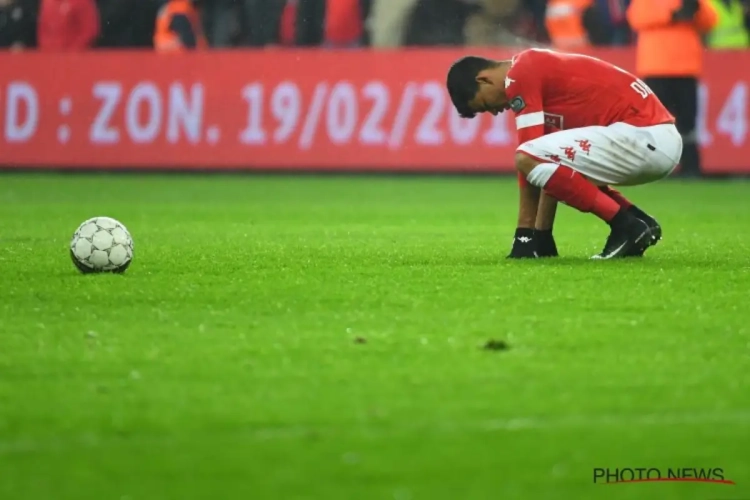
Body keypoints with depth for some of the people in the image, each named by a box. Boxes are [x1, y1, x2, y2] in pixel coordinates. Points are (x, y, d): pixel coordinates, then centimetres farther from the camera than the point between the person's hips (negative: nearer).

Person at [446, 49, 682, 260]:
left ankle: (627, 227, -10)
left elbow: (528, 157, -9)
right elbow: (551, 167, 25)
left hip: (642, 135, -11)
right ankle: (639, 221, 14)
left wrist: (524, 235, -4)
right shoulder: (541, 68, 24)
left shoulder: (520, 75, -6)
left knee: (530, 160, -16)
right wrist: (541, 235, 23)